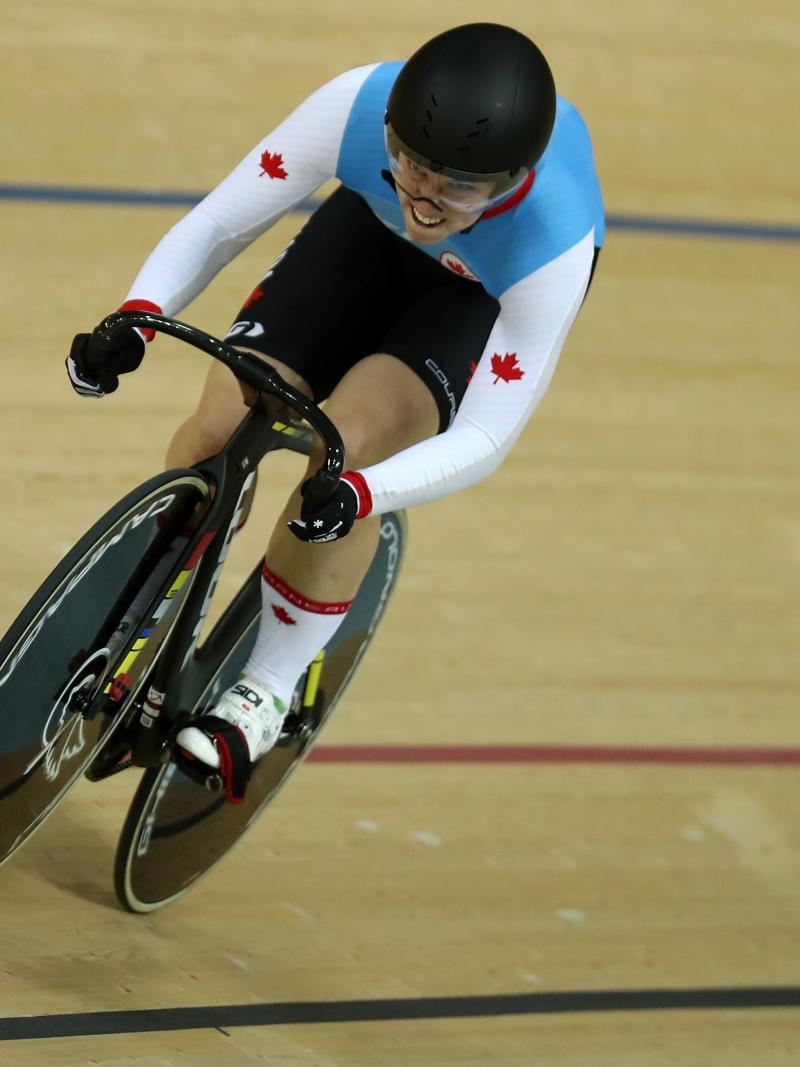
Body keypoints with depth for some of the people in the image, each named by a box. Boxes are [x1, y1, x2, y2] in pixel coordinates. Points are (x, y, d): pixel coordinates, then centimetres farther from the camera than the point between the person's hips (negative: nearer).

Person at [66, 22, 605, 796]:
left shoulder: (555, 250, -42)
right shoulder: (356, 108, -38)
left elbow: (484, 439, -35)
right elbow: (216, 224, -24)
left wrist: (360, 494, -53)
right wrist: (134, 319, -42)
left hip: (493, 288, -3)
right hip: (373, 233, 3)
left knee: (344, 449, -26)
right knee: (221, 424, -13)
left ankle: (271, 690, -4)